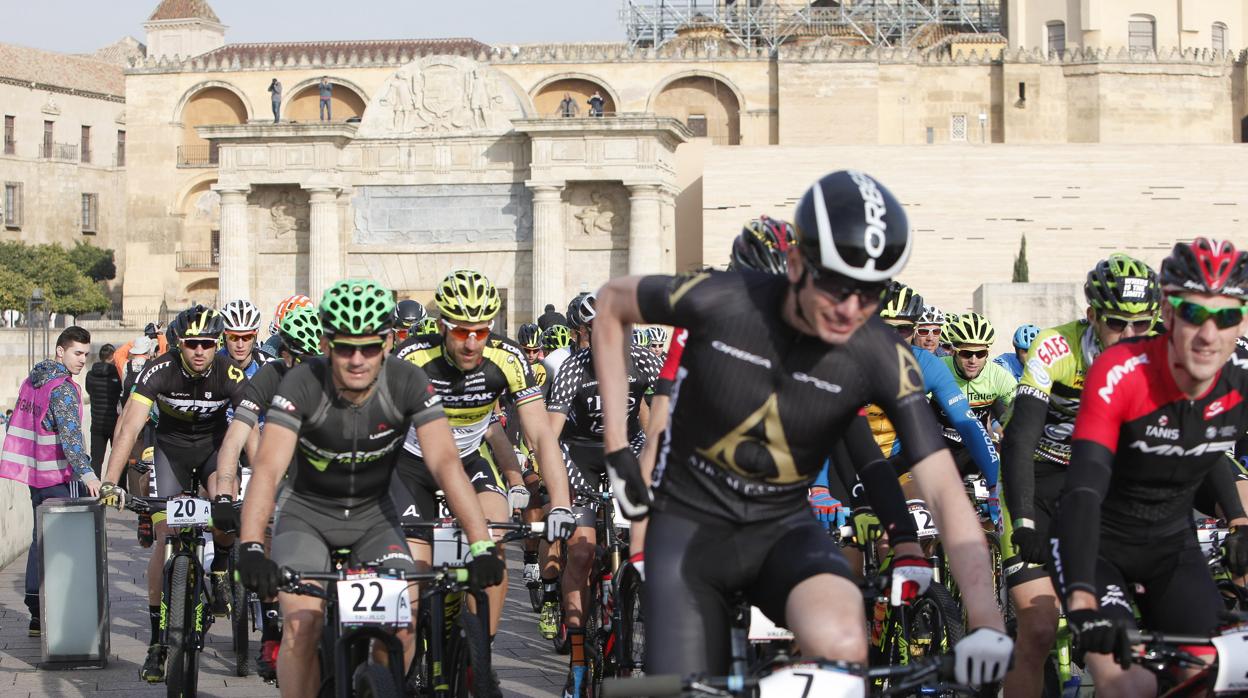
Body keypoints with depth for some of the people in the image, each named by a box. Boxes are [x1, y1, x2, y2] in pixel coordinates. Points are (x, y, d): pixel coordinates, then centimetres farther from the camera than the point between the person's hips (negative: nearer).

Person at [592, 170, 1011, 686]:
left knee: (841, 645, -32)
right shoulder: (721, 300, -19)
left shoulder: (882, 359, -17)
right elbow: (611, 302, 0)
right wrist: (616, 450, -2)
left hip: (783, 528, 0)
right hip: (689, 523, 0)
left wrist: (985, 619, -36)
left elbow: (945, 491, -22)